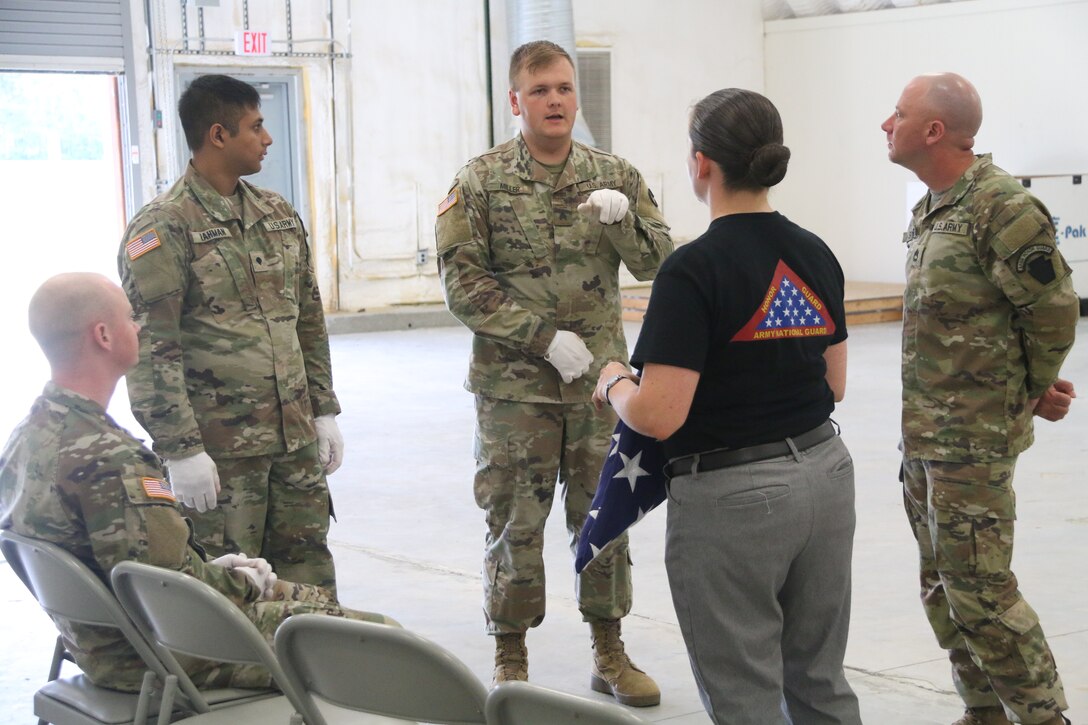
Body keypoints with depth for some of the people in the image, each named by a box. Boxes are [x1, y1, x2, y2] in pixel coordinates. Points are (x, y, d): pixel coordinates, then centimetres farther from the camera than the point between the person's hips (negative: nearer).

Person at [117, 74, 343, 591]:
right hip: (219, 448, -6)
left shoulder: (279, 216, 13)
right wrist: (180, 451, -17)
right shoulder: (162, 228, -9)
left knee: (309, 577, 9)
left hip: (296, 438, 6)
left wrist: (325, 411, 15)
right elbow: (150, 351, -13)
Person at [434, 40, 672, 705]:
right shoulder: (481, 182, -4)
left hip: (600, 380, 3)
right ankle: (511, 661, 19)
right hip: (514, 386, -3)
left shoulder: (614, 176, 4)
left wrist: (623, 219, -18)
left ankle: (610, 653, 24)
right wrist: (545, 337, -15)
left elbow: (657, 264, 2)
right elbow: (463, 284, -9)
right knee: (515, 523, 5)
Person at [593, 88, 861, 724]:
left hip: (732, 498, -7)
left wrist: (614, 384, -1)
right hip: (824, 475, 7)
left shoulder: (695, 268, -17)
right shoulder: (817, 256, 4)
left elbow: (658, 416, -21)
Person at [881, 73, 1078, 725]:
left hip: (973, 438, -9)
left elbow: (1053, 308, -14)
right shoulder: (929, 210, 12)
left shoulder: (1003, 206, -17)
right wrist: (1033, 385, 11)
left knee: (979, 590, -6)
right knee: (943, 589, 15)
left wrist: (1032, 391, 0)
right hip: (923, 434, 9)